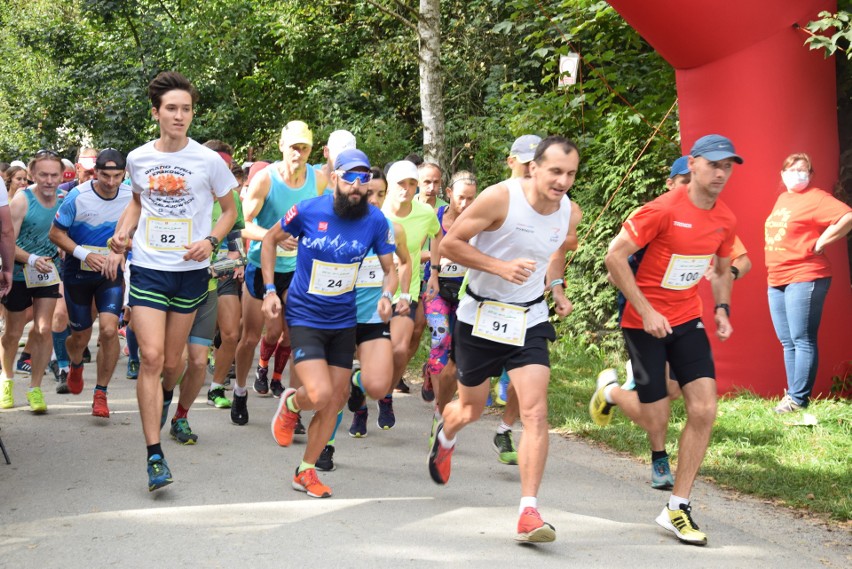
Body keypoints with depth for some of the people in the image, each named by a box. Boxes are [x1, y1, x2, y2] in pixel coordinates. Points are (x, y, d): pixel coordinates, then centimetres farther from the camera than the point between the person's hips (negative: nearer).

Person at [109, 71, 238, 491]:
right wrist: (123, 232, 2)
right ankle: (154, 456, -10)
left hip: (190, 271, 0)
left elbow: (230, 210, 6)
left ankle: (166, 394, 49)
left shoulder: (208, 161, -6)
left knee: (172, 360, 11)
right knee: (151, 357, -11)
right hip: (147, 268, 0)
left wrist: (210, 241, -12)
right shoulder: (137, 159, 1)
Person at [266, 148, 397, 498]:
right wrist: (270, 290, -4)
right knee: (320, 395, -19)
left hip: (344, 321, 4)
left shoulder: (375, 221, -7)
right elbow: (270, 240, 3)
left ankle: (306, 472, 25)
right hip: (304, 317, -4)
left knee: (334, 402, 7)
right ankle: (290, 404, 19)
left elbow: (390, 269, 2)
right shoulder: (307, 211, -14)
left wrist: (386, 295, -20)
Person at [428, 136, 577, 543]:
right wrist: (501, 267, -25)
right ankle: (445, 435, 52)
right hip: (481, 315, -3)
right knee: (471, 408, 14)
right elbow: (449, 244, -16)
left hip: (529, 319, 3)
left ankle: (529, 513, -11)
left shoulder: (568, 211, -3)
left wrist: (555, 290, 12)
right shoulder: (500, 198, -20)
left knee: (535, 412, -13)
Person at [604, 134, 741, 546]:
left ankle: (677, 508, 3)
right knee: (657, 421, -2)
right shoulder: (664, 209, -18)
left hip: (688, 320, 6)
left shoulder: (725, 219, 2)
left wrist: (722, 308, 2)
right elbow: (615, 256, -17)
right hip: (645, 322, -6)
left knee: (704, 410, -7)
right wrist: (646, 311, -20)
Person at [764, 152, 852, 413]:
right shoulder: (782, 199, 17)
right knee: (787, 342, 8)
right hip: (776, 280, 9)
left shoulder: (815, 198, -8)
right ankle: (792, 394, 12)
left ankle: (799, 398, -9)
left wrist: (820, 243, -15)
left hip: (804, 278, -9)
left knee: (802, 340, -9)